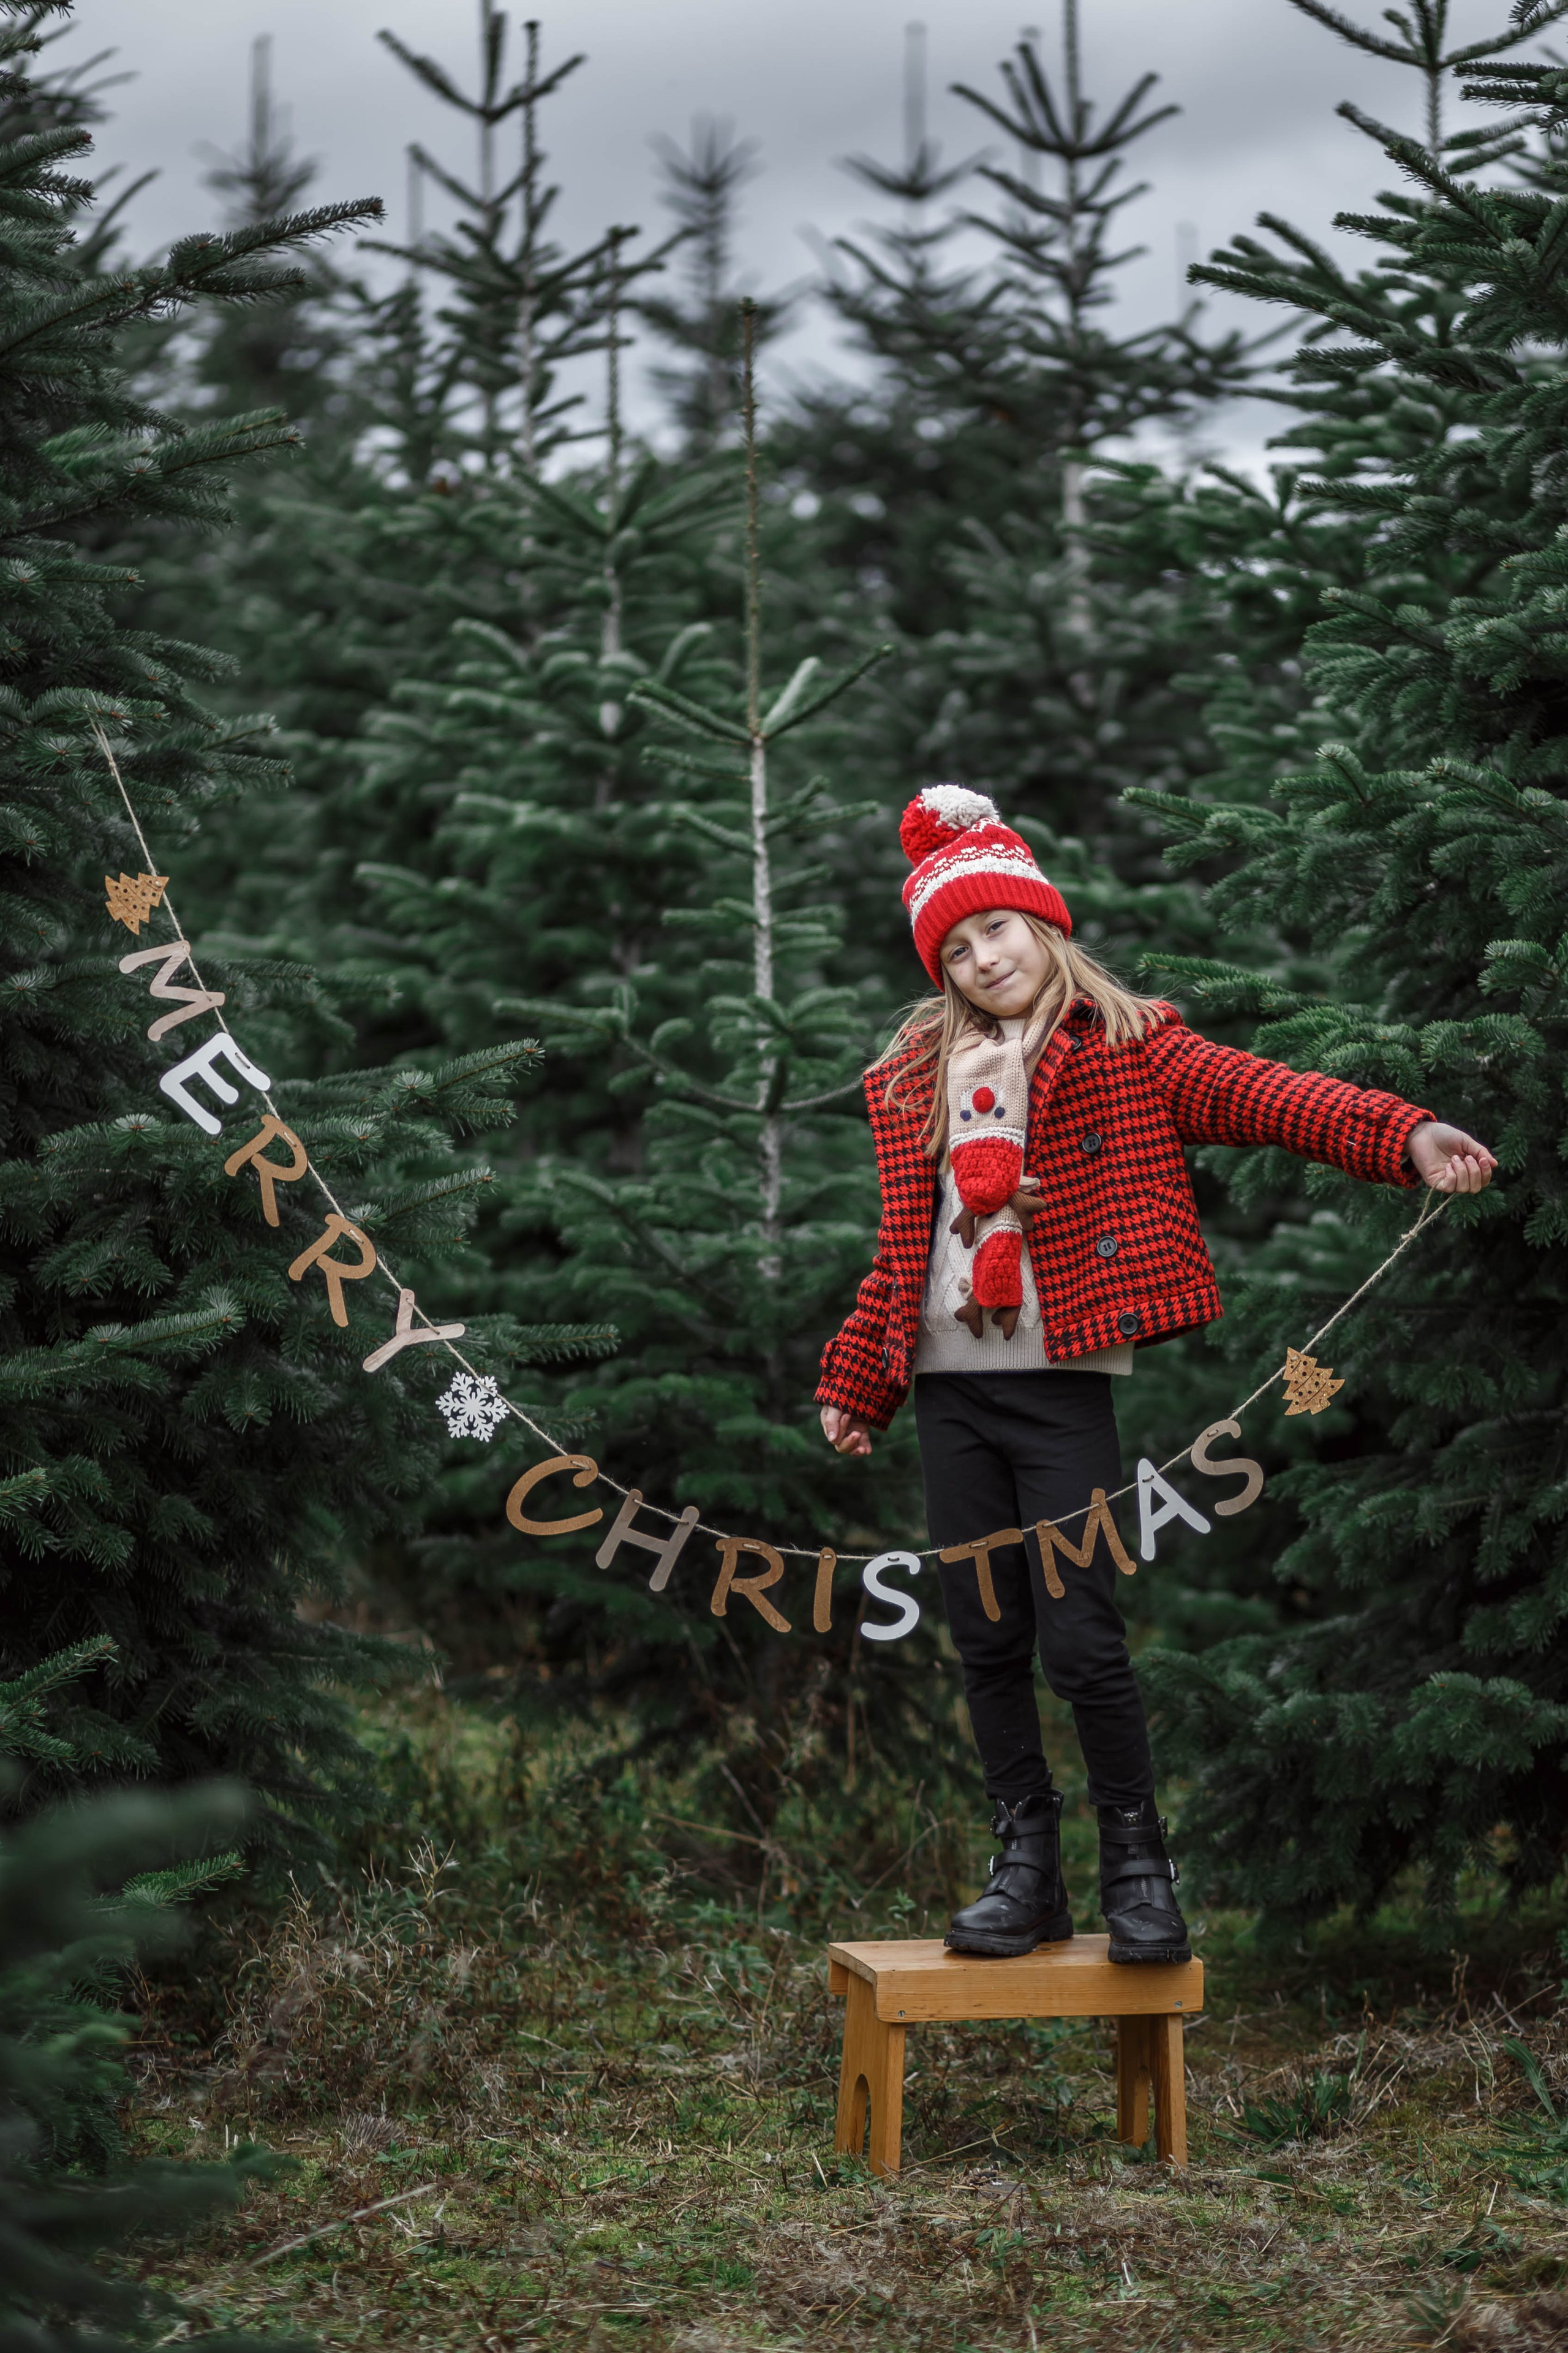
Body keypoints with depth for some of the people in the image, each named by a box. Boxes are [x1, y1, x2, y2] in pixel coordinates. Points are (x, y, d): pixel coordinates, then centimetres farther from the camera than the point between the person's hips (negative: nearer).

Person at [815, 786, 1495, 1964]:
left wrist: (1405, 1136, -27)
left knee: (1081, 1639, -8)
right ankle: (1028, 1865, 17)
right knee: (987, 1642, 6)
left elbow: (1261, 1094, -12)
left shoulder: (1125, 1047, 2)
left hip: (1063, 1386, -4)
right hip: (950, 1390, 4)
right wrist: (854, 1384, 21)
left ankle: (1138, 1864, 8)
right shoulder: (916, 1078, 15)